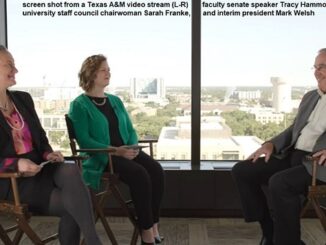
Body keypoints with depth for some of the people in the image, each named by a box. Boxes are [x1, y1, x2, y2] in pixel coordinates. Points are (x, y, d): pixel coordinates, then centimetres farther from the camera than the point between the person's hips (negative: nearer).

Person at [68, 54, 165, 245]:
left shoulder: (115, 101, 19)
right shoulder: (79, 105, -2)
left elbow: (130, 129, 17)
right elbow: (83, 139, -12)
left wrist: (133, 147, -6)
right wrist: (115, 151, -21)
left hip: (126, 152, 6)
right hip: (100, 157, -6)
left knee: (156, 170, -22)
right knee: (139, 174, -30)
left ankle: (153, 224, -16)